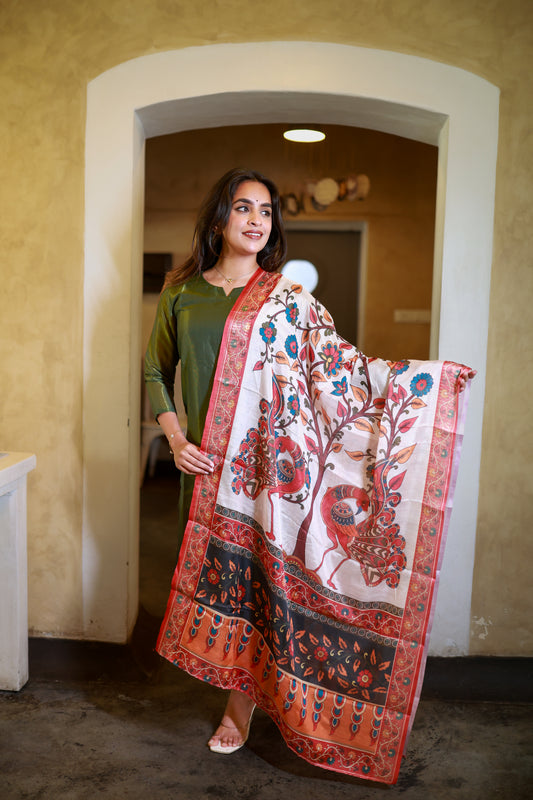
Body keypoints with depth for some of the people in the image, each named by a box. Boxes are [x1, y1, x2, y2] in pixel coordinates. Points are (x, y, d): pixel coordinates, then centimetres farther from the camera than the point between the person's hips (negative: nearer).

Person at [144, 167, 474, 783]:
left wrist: (430, 379, -9)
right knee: (217, 564, 7)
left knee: (251, 565, 3)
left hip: (267, 459, -2)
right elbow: (156, 369, 12)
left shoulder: (286, 299, 0)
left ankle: (241, 703, 22)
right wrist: (175, 439, 0)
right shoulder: (182, 291, 7)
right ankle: (240, 686, 28)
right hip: (204, 457, 3)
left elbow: (340, 361, -1)